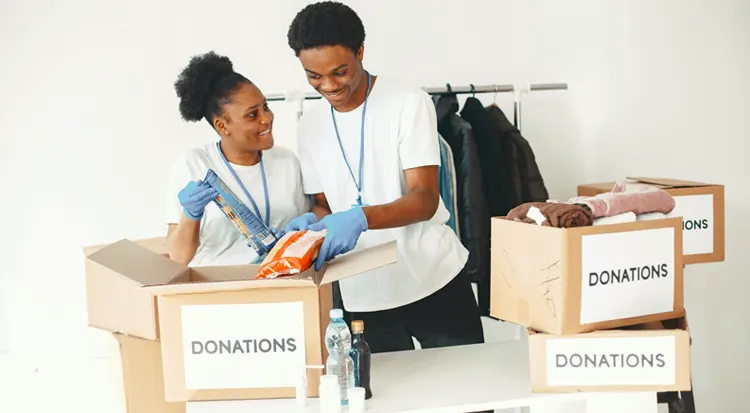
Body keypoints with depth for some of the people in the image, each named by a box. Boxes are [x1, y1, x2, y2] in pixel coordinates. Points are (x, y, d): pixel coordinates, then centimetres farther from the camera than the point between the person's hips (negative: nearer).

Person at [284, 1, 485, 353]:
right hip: (363, 296, 3)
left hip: (434, 282, -3)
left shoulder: (410, 103, -10)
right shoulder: (310, 125, 4)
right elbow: (325, 205, 12)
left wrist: (361, 218, -35)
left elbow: (425, 200, -18)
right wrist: (311, 221, -12)